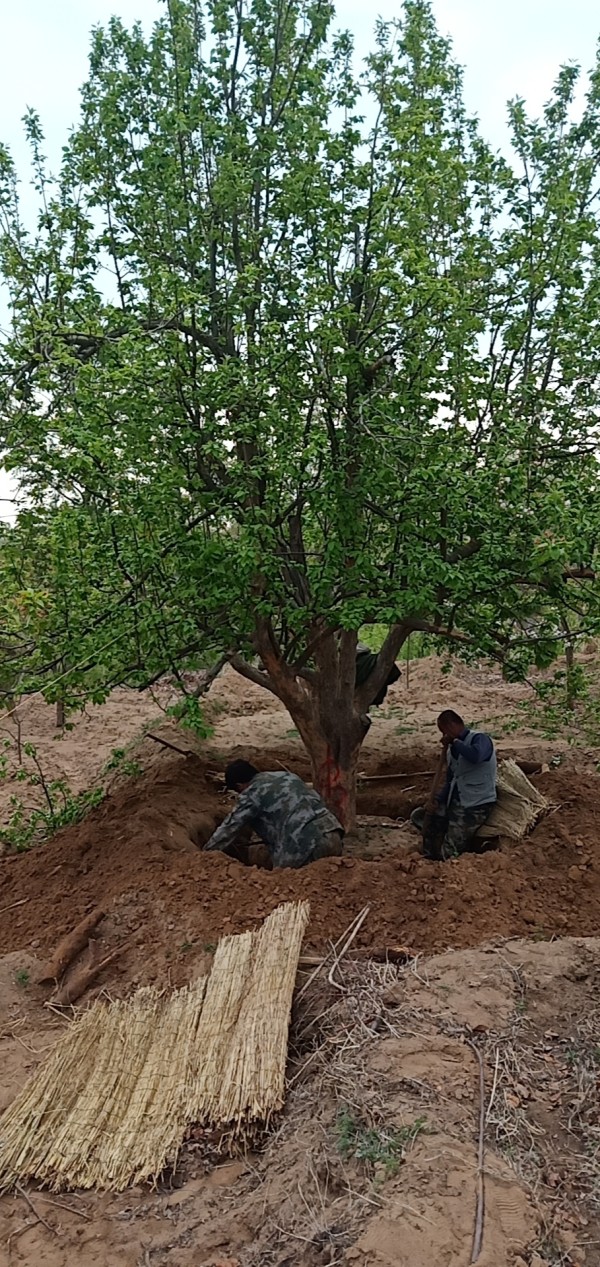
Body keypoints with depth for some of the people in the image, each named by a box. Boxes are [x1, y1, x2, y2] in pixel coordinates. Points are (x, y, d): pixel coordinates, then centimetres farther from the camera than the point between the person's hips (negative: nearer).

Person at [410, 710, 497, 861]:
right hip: (455, 802, 9)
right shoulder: (453, 750, 13)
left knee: (447, 854, -14)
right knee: (418, 816, 6)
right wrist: (437, 801, 0)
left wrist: (454, 741, -22)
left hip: (476, 805, -9)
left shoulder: (479, 738, -12)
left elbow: (475, 756, -37)